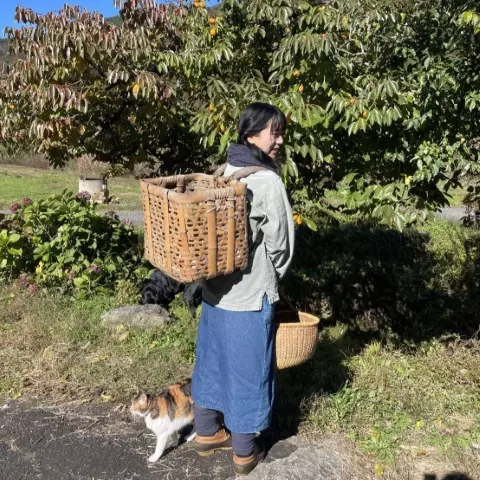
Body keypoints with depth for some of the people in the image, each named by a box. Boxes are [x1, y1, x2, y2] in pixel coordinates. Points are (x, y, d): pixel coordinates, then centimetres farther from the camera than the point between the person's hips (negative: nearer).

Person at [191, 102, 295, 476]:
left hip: (215, 287, 7)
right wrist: (273, 279, 5)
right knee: (247, 369, 8)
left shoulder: (226, 172, 5)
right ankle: (245, 454, 25)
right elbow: (280, 244, -12)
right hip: (250, 294, -7)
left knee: (214, 359, 19)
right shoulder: (268, 182, -18)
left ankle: (207, 433, 37)